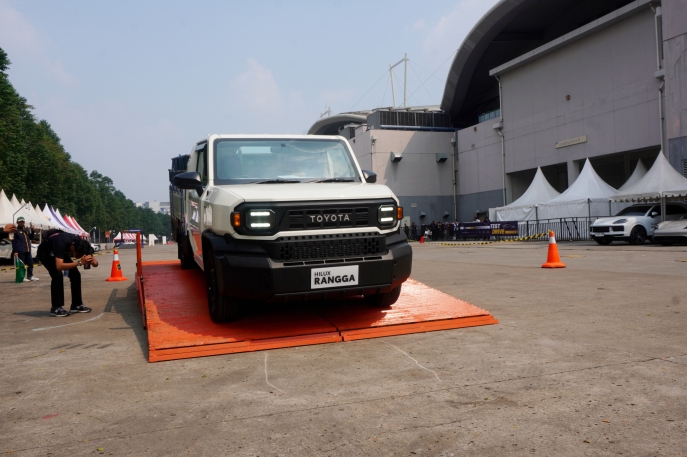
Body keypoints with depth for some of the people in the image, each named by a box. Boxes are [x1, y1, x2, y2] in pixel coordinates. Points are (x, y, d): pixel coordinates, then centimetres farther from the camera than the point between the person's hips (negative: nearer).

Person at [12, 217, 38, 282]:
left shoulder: (27, 230, 17)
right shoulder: (16, 230, -3)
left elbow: (31, 238, 16)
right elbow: (14, 241, -6)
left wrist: (32, 230, 1)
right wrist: (15, 251, -13)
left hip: (28, 250, 7)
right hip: (20, 251, -7)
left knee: (30, 263, 12)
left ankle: (30, 276, 21)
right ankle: (21, 277, 3)